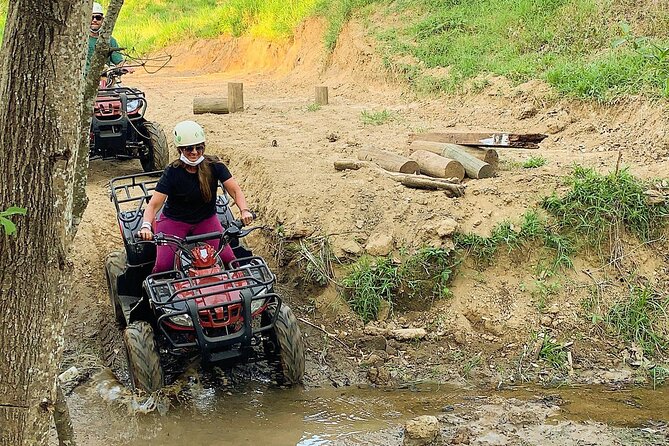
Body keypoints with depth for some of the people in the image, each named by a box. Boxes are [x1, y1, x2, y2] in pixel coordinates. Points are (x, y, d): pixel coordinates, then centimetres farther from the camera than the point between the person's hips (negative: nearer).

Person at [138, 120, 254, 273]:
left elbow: (235, 190, -14)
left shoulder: (214, 166, -10)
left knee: (228, 260, -17)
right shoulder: (172, 172, -15)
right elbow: (153, 205, -21)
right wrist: (146, 226, -41)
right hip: (174, 221, -2)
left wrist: (244, 210, -35)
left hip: (206, 220, 2)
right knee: (163, 265, -22)